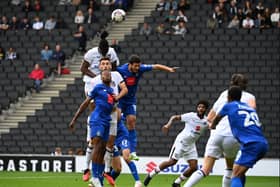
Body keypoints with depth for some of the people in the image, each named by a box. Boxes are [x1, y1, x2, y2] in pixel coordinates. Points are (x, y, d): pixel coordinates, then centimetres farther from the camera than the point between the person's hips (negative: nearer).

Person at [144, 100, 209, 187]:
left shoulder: (206, 121, 1)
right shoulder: (191, 116, -10)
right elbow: (175, 117, -6)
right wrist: (168, 124, -22)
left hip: (191, 145, 5)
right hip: (181, 141, -5)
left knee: (193, 167, -5)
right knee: (172, 161, -14)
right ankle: (151, 174, 3)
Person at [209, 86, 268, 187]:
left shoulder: (229, 106, 10)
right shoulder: (250, 108, 24)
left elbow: (216, 119, 29)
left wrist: (212, 125, 53)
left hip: (251, 144, -7)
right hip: (263, 144, 7)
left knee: (235, 176, -12)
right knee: (240, 173, 23)